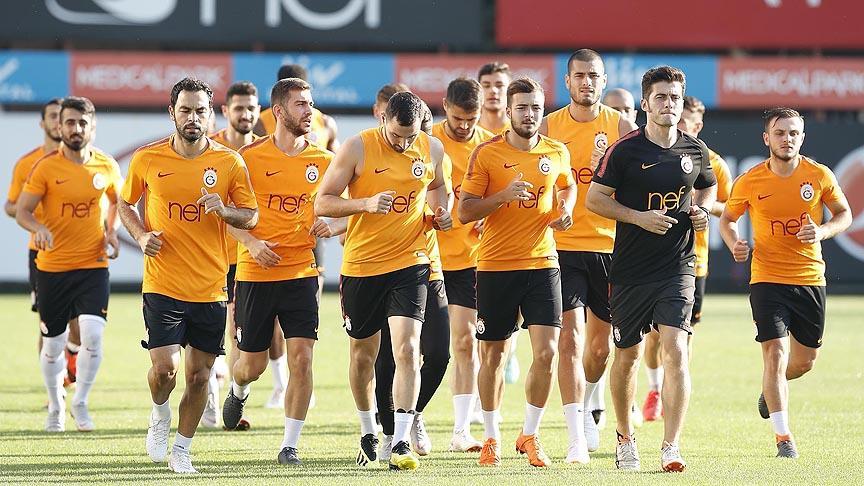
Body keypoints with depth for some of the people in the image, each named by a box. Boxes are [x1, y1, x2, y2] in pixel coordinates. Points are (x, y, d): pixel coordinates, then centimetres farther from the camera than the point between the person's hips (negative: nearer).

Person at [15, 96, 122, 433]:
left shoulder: (107, 167, 0)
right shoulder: (45, 167, -7)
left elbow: (117, 200, 21)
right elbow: (22, 211, -5)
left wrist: (112, 232, 5)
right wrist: (39, 229, -25)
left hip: (93, 266, 1)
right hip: (52, 267, -1)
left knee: (93, 335, -16)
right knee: (53, 344, 8)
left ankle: (80, 402, 5)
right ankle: (55, 408, 31)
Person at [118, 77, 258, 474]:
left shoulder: (230, 162, 0)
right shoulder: (146, 159, 0)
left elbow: (251, 216, 5)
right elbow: (125, 205, 15)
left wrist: (224, 210, -16)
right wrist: (141, 235, -4)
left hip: (211, 289, 1)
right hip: (162, 287, -1)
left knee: (199, 375, 6)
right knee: (164, 367, -13)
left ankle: (181, 449, 23)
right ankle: (159, 417, 20)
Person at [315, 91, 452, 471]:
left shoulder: (432, 150, 1)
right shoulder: (357, 148, -9)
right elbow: (322, 203, -8)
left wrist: (440, 210, 2)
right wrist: (367, 203, -23)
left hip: (409, 264, 1)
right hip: (361, 266, 0)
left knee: (407, 350, -15)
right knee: (363, 355, 12)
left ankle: (401, 441, -16)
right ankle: (368, 432, 33)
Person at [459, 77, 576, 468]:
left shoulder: (557, 153, 5)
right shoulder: (487, 153, -5)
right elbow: (465, 211, -6)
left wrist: (566, 208, 5)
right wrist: (504, 195, -20)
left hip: (542, 263, 2)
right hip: (495, 267, -2)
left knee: (546, 351, -9)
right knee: (493, 354, 7)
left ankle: (530, 435, 7)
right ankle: (491, 437, 22)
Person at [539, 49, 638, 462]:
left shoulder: (621, 127, 2)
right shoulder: (549, 127, 2)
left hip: (610, 245, 2)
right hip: (563, 247, -2)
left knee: (601, 343, 13)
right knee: (571, 337, -13)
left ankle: (586, 410, 41)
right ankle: (576, 437, -15)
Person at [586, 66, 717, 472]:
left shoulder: (695, 150, 4)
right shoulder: (625, 150, -7)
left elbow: (707, 186, 25)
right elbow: (594, 199, -5)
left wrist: (702, 210, 3)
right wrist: (639, 217, -16)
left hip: (678, 267, 1)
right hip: (630, 270, -1)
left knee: (675, 350, -15)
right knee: (627, 355, 10)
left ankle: (670, 447, -17)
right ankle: (625, 438, 32)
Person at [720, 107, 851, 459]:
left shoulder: (819, 176, -4)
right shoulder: (750, 182, -6)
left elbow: (844, 213, 8)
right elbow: (727, 218, 9)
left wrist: (823, 231, -12)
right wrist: (734, 244, -12)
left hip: (810, 278, 2)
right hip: (767, 279, -2)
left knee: (805, 360, 12)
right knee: (775, 352, -14)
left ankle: (771, 389, 47)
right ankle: (783, 437, -9)